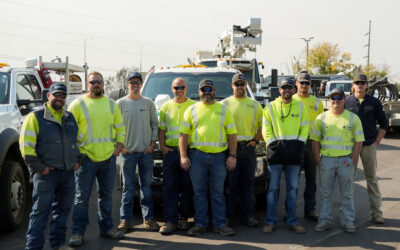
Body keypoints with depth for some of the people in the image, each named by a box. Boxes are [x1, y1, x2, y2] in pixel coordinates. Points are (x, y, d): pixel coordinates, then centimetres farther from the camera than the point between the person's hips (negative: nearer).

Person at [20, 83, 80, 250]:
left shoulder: (70, 118, 15)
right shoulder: (35, 117, -4)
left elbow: (78, 141, 26)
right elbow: (26, 146, -9)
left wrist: (77, 161, 13)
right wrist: (39, 167, -13)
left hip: (68, 173, 6)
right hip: (46, 173, -6)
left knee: (63, 209, 13)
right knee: (41, 211, -4)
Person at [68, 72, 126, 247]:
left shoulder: (111, 104, 11)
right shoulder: (78, 104, -1)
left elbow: (120, 127, 19)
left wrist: (119, 145, 7)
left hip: (108, 157, 4)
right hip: (86, 157, -4)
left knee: (106, 194, 13)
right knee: (82, 197, -2)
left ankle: (106, 227, 25)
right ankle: (77, 232, 6)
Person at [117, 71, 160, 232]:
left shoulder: (149, 103, 9)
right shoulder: (121, 103, 2)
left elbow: (155, 124, 11)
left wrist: (152, 143, 1)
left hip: (146, 151, 2)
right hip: (128, 151, -2)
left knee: (146, 186, 7)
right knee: (128, 187, 1)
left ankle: (148, 218, 15)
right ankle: (125, 219, 8)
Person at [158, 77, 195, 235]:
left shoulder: (193, 106, 7)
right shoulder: (166, 107, 13)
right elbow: (161, 129, 14)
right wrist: (162, 146, 0)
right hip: (170, 150, 1)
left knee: (187, 186, 4)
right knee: (170, 186, -1)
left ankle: (183, 218, 15)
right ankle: (171, 221, 1)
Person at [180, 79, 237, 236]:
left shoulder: (224, 110, 12)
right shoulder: (192, 110, 10)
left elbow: (232, 134, 10)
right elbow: (183, 134, 7)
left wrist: (232, 155, 0)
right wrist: (183, 156, -2)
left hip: (218, 156, 0)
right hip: (197, 156, 0)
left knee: (218, 193, 4)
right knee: (199, 192, 4)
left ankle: (220, 224, 11)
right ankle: (200, 224, 12)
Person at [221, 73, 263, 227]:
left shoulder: (254, 105, 12)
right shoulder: (224, 104, 6)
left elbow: (262, 125, 14)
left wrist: (256, 140, 0)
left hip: (248, 148, 2)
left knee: (248, 183, 7)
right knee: (229, 184, 0)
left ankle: (248, 215, 13)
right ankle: (227, 215, 8)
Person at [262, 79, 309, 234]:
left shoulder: (300, 107, 11)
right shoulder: (270, 107, 7)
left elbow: (305, 128, 10)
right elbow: (266, 129, 5)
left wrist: (300, 143, -3)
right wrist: (272, 143, -7)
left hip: (294, 151, 2)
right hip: (276, 150, -1)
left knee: (293, 187, 7)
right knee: (273, 187, 0)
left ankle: (292, 221, 15)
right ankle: (270, 221, 6)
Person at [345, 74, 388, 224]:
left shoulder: (374, 103, 5)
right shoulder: (346, 102, 3)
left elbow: (384, 124, 11)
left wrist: (377, 141, 2)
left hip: (369, 145, 0)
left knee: (372, 179, 4)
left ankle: (376, 212, 9)